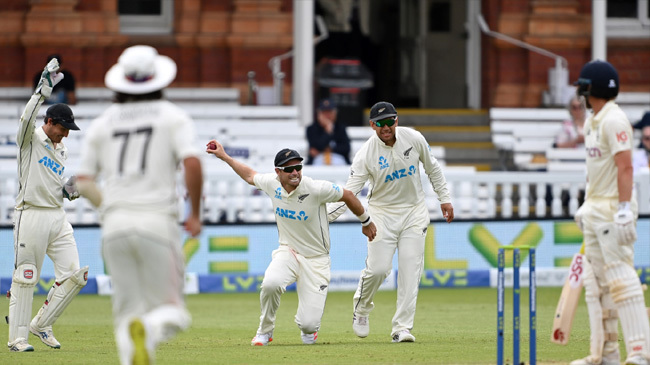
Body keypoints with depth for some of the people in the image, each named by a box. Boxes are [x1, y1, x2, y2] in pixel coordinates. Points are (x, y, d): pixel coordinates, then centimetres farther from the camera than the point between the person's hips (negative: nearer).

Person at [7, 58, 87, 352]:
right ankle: (17, 337, 4)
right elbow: (27, 119, -28)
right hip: (31, 217, -7)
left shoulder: (60, 149, 17)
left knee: (74, 274, 0)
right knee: (25, 278, -3)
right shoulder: (30, 139, -5)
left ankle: (41, 324, 13)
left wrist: (69, 191, 5)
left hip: (57, 217, 7)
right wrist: (43, 89, -35)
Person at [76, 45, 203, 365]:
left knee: (127, 312, 9)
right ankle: (149, 329, -32)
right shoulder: (172, 116, 5)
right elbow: (192, 164, -10)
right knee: (171, 312, 2)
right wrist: (195, 214, 0)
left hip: (114, 225, 3)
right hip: (158, 221, -3)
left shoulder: (102, 123, 14)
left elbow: (84, 183, 12)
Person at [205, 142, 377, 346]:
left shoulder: (316, 189, -21)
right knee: (271, 283, -34)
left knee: (309, 325, -13)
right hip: (288, 252, 3)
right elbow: (250, 176, 16)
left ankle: (308, 328, 30)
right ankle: (265, 331, -4)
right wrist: (224, 156, 18)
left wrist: (366, 222, 10)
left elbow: (347, 196, -4)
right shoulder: (272, 184, -7)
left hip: (316, 260, -3)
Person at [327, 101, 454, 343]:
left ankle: (402, 328, -5)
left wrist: (444, 198, 11)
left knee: (410, 269, -7)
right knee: (378, 268, -12)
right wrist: (324, 217, -33)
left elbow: (432, 168, 8)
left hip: (414, 212, 2)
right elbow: (349, 191, -21)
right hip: (382, 212, -2)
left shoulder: (414, 139, -9)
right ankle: (361, 308, 19)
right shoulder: (366, 154, -17)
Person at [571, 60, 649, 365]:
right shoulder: (591, 122, 15)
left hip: (613, 210, -10)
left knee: (622, 279, -14)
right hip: (594, 211, 10)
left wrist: (625, 209, -26)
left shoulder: (614, 120, -14)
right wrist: (587, 205, 20)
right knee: (598, 281, 12)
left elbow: (625, 166, -21)